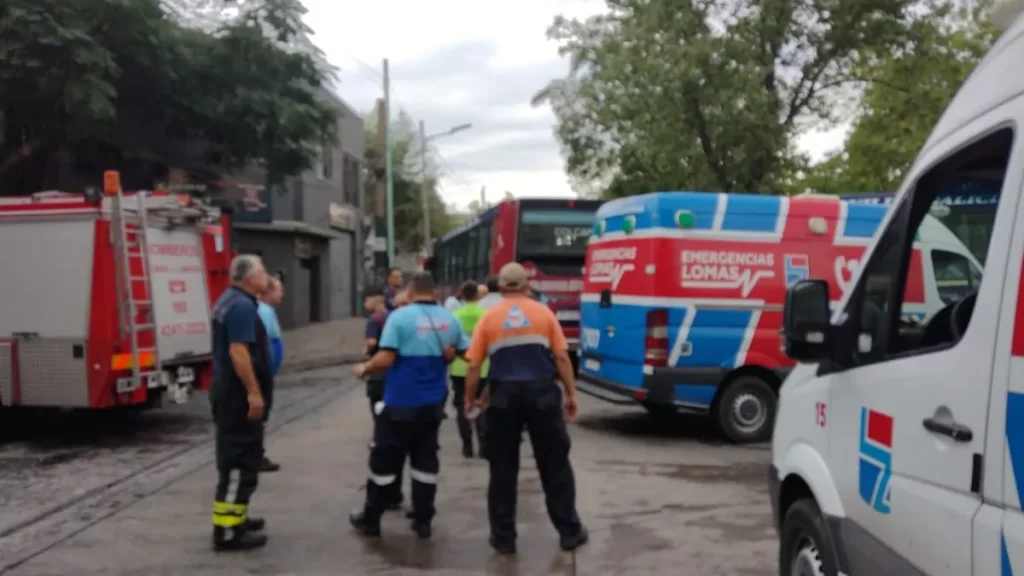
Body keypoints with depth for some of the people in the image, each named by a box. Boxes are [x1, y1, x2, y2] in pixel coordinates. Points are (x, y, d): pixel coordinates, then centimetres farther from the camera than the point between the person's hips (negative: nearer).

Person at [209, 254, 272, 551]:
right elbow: (238, 352, -26)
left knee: (234, 457, 18)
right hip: (239, 395, -11)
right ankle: (228, 530, -3)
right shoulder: (242, 305, -19)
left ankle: (233, 517, 28)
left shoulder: (228, 300, 14)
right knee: (240, 460, -7)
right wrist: (254, 392, -25)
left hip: (228, 391, 11)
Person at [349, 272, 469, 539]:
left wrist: (364, 368, -1)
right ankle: (423, 520, 16)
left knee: (385, 459, 8)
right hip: (433, 402, 4)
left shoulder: (400, 316, -12)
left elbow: (386, 358, -18)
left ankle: (370, 518, 19)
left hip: (400, 402, -4)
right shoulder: (450, 320, 2)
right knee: (425, 459, 12)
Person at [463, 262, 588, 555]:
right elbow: (562, 357, 1)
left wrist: (469, 398, 13)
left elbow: (474, 365, 1)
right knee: (555, 465, 11)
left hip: (504, 395, 0)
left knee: (503, 468, 10)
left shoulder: (489, 318, 3)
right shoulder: (543, 312, 3)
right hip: (542, 392, 0)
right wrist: (571, 394, 8)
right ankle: (570, 532, 18)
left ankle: (504, 536, 15)